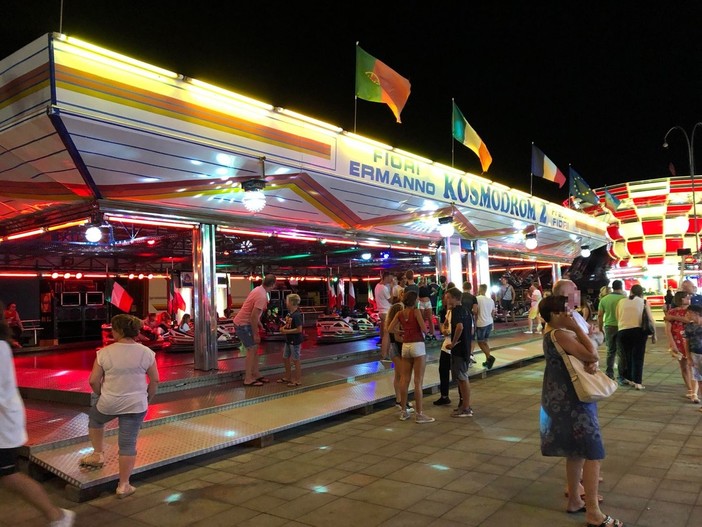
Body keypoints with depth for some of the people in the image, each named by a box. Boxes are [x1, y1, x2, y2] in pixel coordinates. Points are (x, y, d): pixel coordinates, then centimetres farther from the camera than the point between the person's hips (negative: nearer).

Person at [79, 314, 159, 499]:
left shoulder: (105, 352, -9)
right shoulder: (146, 352, -6)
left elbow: (93, 380, -5)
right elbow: (155, 380, -2)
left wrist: (102, 395, 13)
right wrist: (148, 398, 12)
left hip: (109, 403, 0)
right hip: (136, 405, 0)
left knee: (95, 419, 32)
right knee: (128, 444, 7)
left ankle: (98, 454, 35)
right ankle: (123, 485, 14)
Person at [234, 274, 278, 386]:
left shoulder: (258, 289, 5)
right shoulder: (262, 296, -25)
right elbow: (253, 316, -26)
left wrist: (258, 323, 20)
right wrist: (255, 334, -19)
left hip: (243, 322, 10)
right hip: (243, 324, -10)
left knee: (254, 348, 15)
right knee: (251, 350, -3)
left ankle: (256, 374, 23)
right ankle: (248, 379, 4)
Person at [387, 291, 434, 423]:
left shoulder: (400, 314, 7)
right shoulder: (416, 311, -9)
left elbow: (390, 329, 5)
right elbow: (424, 329, -15)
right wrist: (423, 330, 8)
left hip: (405, 346, 6)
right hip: (418, 346, -6)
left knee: (404, 379, 10)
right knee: (418, 381, -3)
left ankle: (403, 412, 17)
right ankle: (419, 414, -1)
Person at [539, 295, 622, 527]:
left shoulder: (555, 333, 12)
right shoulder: (559, 334, -20)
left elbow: (588, 356, 11)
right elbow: (591, 354, -22)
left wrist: (592, 363, -12)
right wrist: (577, 327, -17)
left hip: (567, 398, 11)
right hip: (571, 400, -11)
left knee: (576, 452, 18)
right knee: (593, 452, -7)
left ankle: (574, 500, 29)